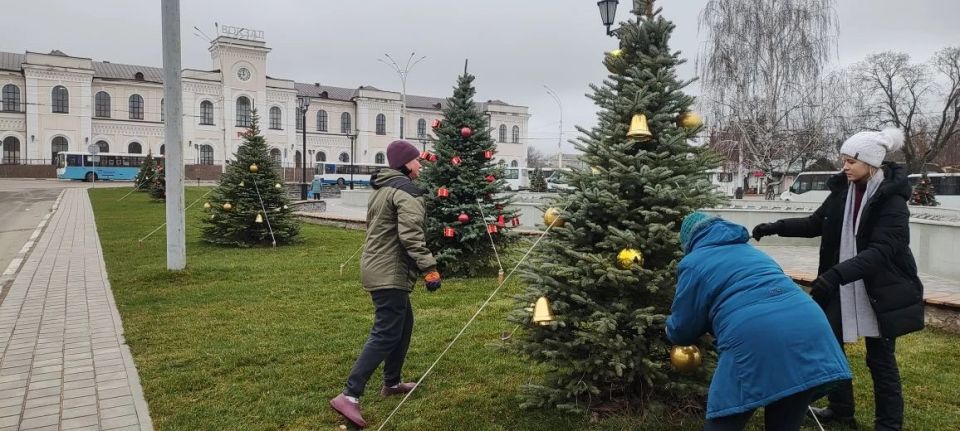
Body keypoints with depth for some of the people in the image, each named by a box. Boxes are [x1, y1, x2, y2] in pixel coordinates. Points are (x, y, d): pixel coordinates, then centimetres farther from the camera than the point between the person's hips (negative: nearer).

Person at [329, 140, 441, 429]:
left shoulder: (382, 188, 17)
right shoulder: (406, 191, -14)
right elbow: (411, 235, -25)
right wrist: (429, 268, -25)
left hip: (377, 267, 11)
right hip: (390, 272, -11)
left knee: (403, 324, 21)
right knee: (386, 334, -10)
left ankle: (392, 383, 30)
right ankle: (349, 396, -12)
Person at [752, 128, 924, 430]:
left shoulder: (892, 200, -18)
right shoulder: (843, 190, 0)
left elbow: (881, 250, -29)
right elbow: (816, 224, 12)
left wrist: (838, 274, -42)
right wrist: (776, 227, -2)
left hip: (879, 290, -6)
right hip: (842, 286, 6)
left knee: (880, 359, 6)